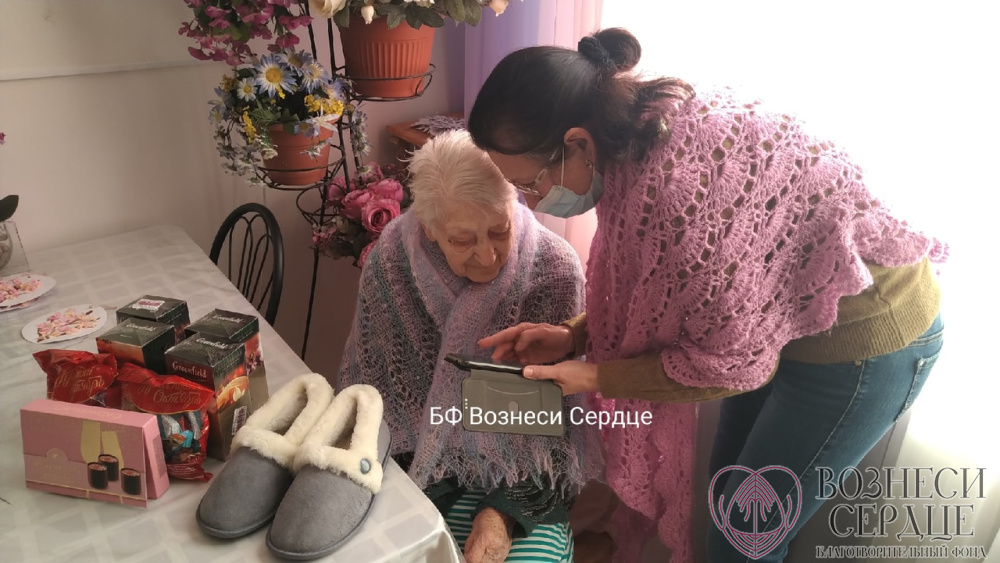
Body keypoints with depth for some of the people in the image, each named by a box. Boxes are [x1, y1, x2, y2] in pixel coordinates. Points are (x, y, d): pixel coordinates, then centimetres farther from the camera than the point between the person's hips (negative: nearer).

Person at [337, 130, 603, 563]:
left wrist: (505, 511, -18)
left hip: (518, 479, -1)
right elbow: (367, 381, -2)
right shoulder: (392, 258, -13)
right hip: (409, 461, 2)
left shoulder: (555, 272, -18)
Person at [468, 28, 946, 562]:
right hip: (779, 314, 8)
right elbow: (654, 288, 3)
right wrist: (574, 335, -9)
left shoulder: (680, 183, -37)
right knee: (726, 493, 21)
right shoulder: (638, 133, -10)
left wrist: (597, 376, -16)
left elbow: (731, 359, -23)